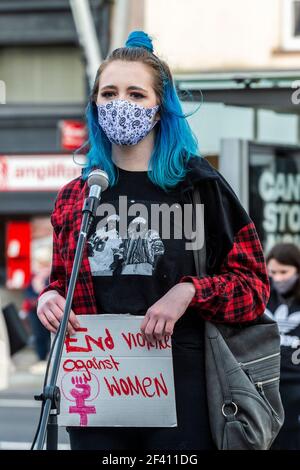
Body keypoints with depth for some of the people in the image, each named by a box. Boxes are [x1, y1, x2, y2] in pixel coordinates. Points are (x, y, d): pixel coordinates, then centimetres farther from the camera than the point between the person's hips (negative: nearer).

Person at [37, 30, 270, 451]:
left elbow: (253, 283, 2)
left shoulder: (199, 187, 2)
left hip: (180, 384, -3)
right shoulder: (76, 196, 13)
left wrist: (189, 293, -15)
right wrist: (50, 298, 1)